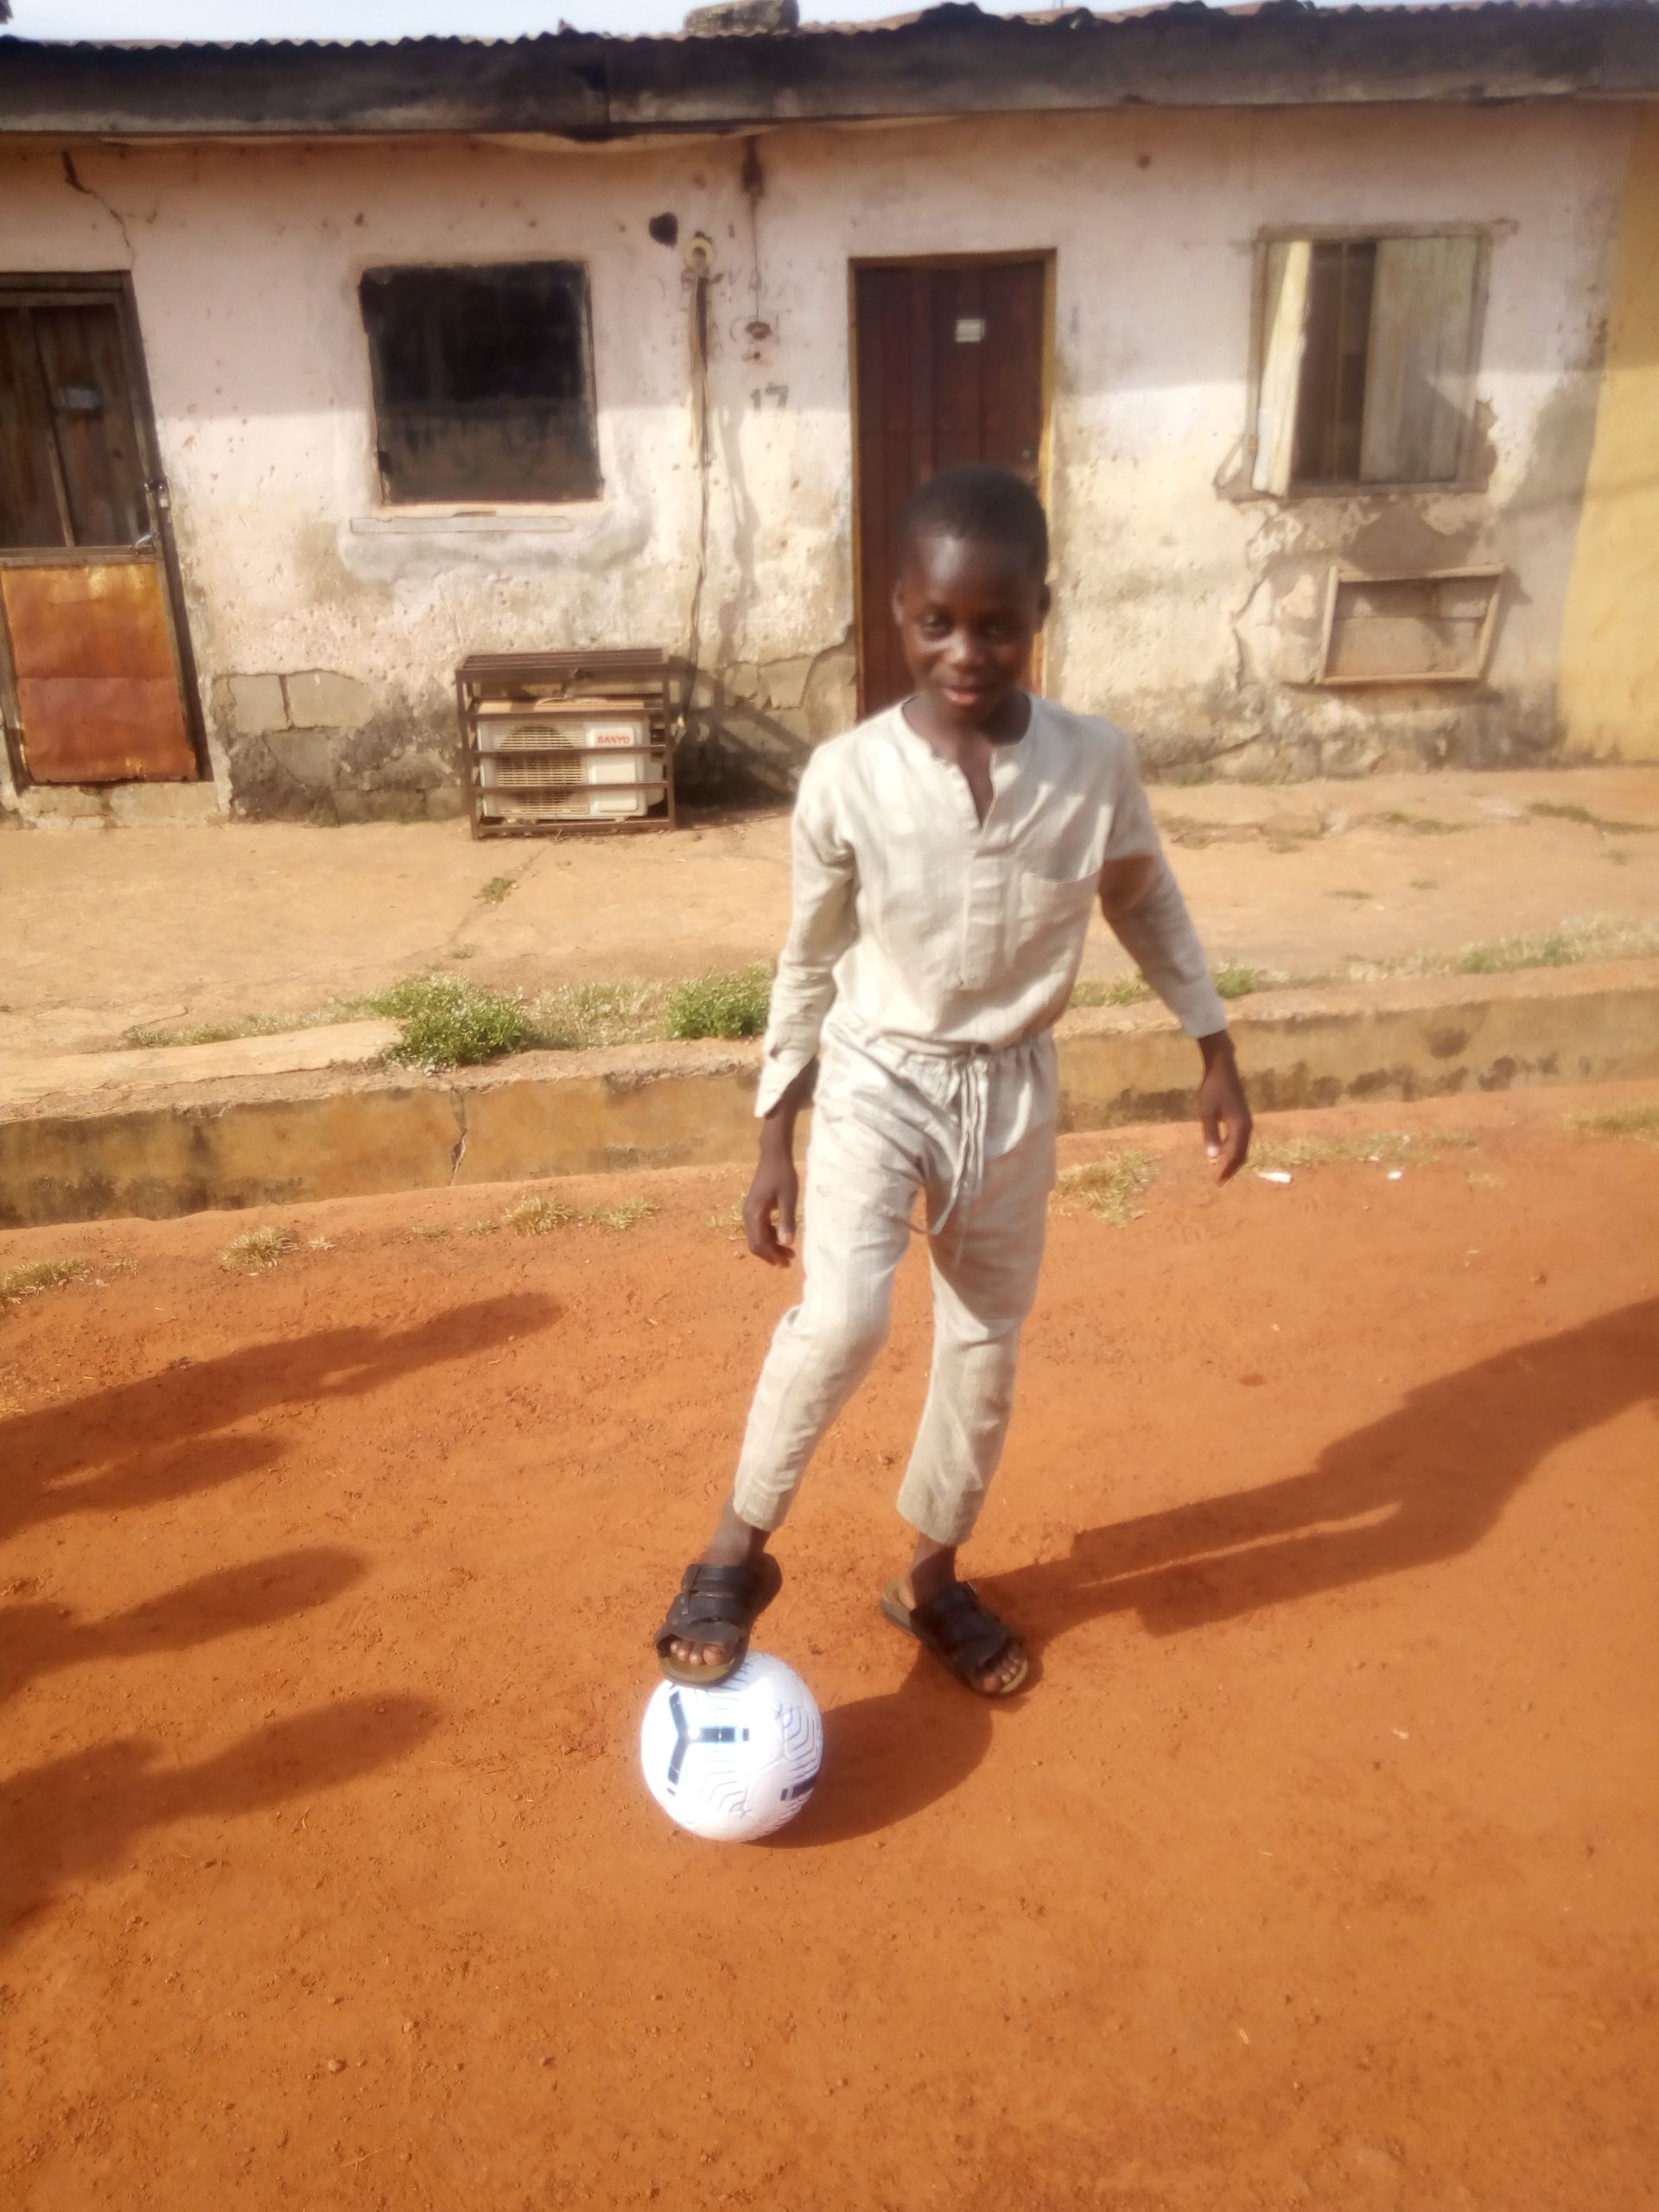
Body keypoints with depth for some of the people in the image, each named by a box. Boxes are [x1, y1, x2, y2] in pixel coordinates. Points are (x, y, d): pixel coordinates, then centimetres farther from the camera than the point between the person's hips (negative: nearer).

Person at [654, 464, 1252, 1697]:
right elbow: (809, 963, -4)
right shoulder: (846, 778, -15)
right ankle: (739, 1552, 0)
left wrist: (1218, 1057, 8)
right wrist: (775, 1141, -1)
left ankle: (934, 1579, 37)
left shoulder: (1098, 764, -12)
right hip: (877, 1079, -2)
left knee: (986, 1354, 13)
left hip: (1014, 1091, 3)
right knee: (844, 1318, -25)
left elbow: (1148, 907, 6)